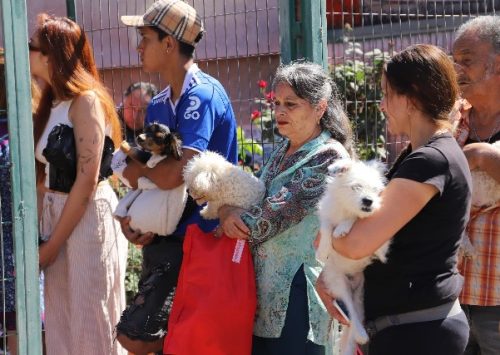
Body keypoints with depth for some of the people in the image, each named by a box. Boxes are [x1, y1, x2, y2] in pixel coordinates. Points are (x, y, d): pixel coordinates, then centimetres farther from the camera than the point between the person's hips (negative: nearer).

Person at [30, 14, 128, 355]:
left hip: (88, 219, -8)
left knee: (91, 324, 0)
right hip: (57, 217, 8)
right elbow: (47, 174, 10)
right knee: (61, 323, 11)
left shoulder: (86, 100, -11)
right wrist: (45, 235, 0)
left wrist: (53, 244, -12)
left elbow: (87, 180, -16)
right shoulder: (52, 103, 14)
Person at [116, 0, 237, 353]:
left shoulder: (204, 95, -16)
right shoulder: (158, 106, 11)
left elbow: (176, 174, -26)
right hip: (163, 235, 9)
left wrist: (137, 168, -7)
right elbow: (140, 174, 13)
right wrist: (129, 215, -7)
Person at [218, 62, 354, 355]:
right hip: (265, 286, 8)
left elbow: (276, 213, -18)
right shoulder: (283, 152, 13)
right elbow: (255, 200, 12)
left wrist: (227, 213, -6)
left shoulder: (329, 157, -13)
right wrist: (229, 212, -9)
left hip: (298, 291, -8)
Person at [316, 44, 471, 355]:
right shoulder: (429, 154, 13)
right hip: (422, 323, 9)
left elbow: (358, 243, -23)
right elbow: (384, 234, 15)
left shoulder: (430, 161, -19)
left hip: (414, 330, -9)